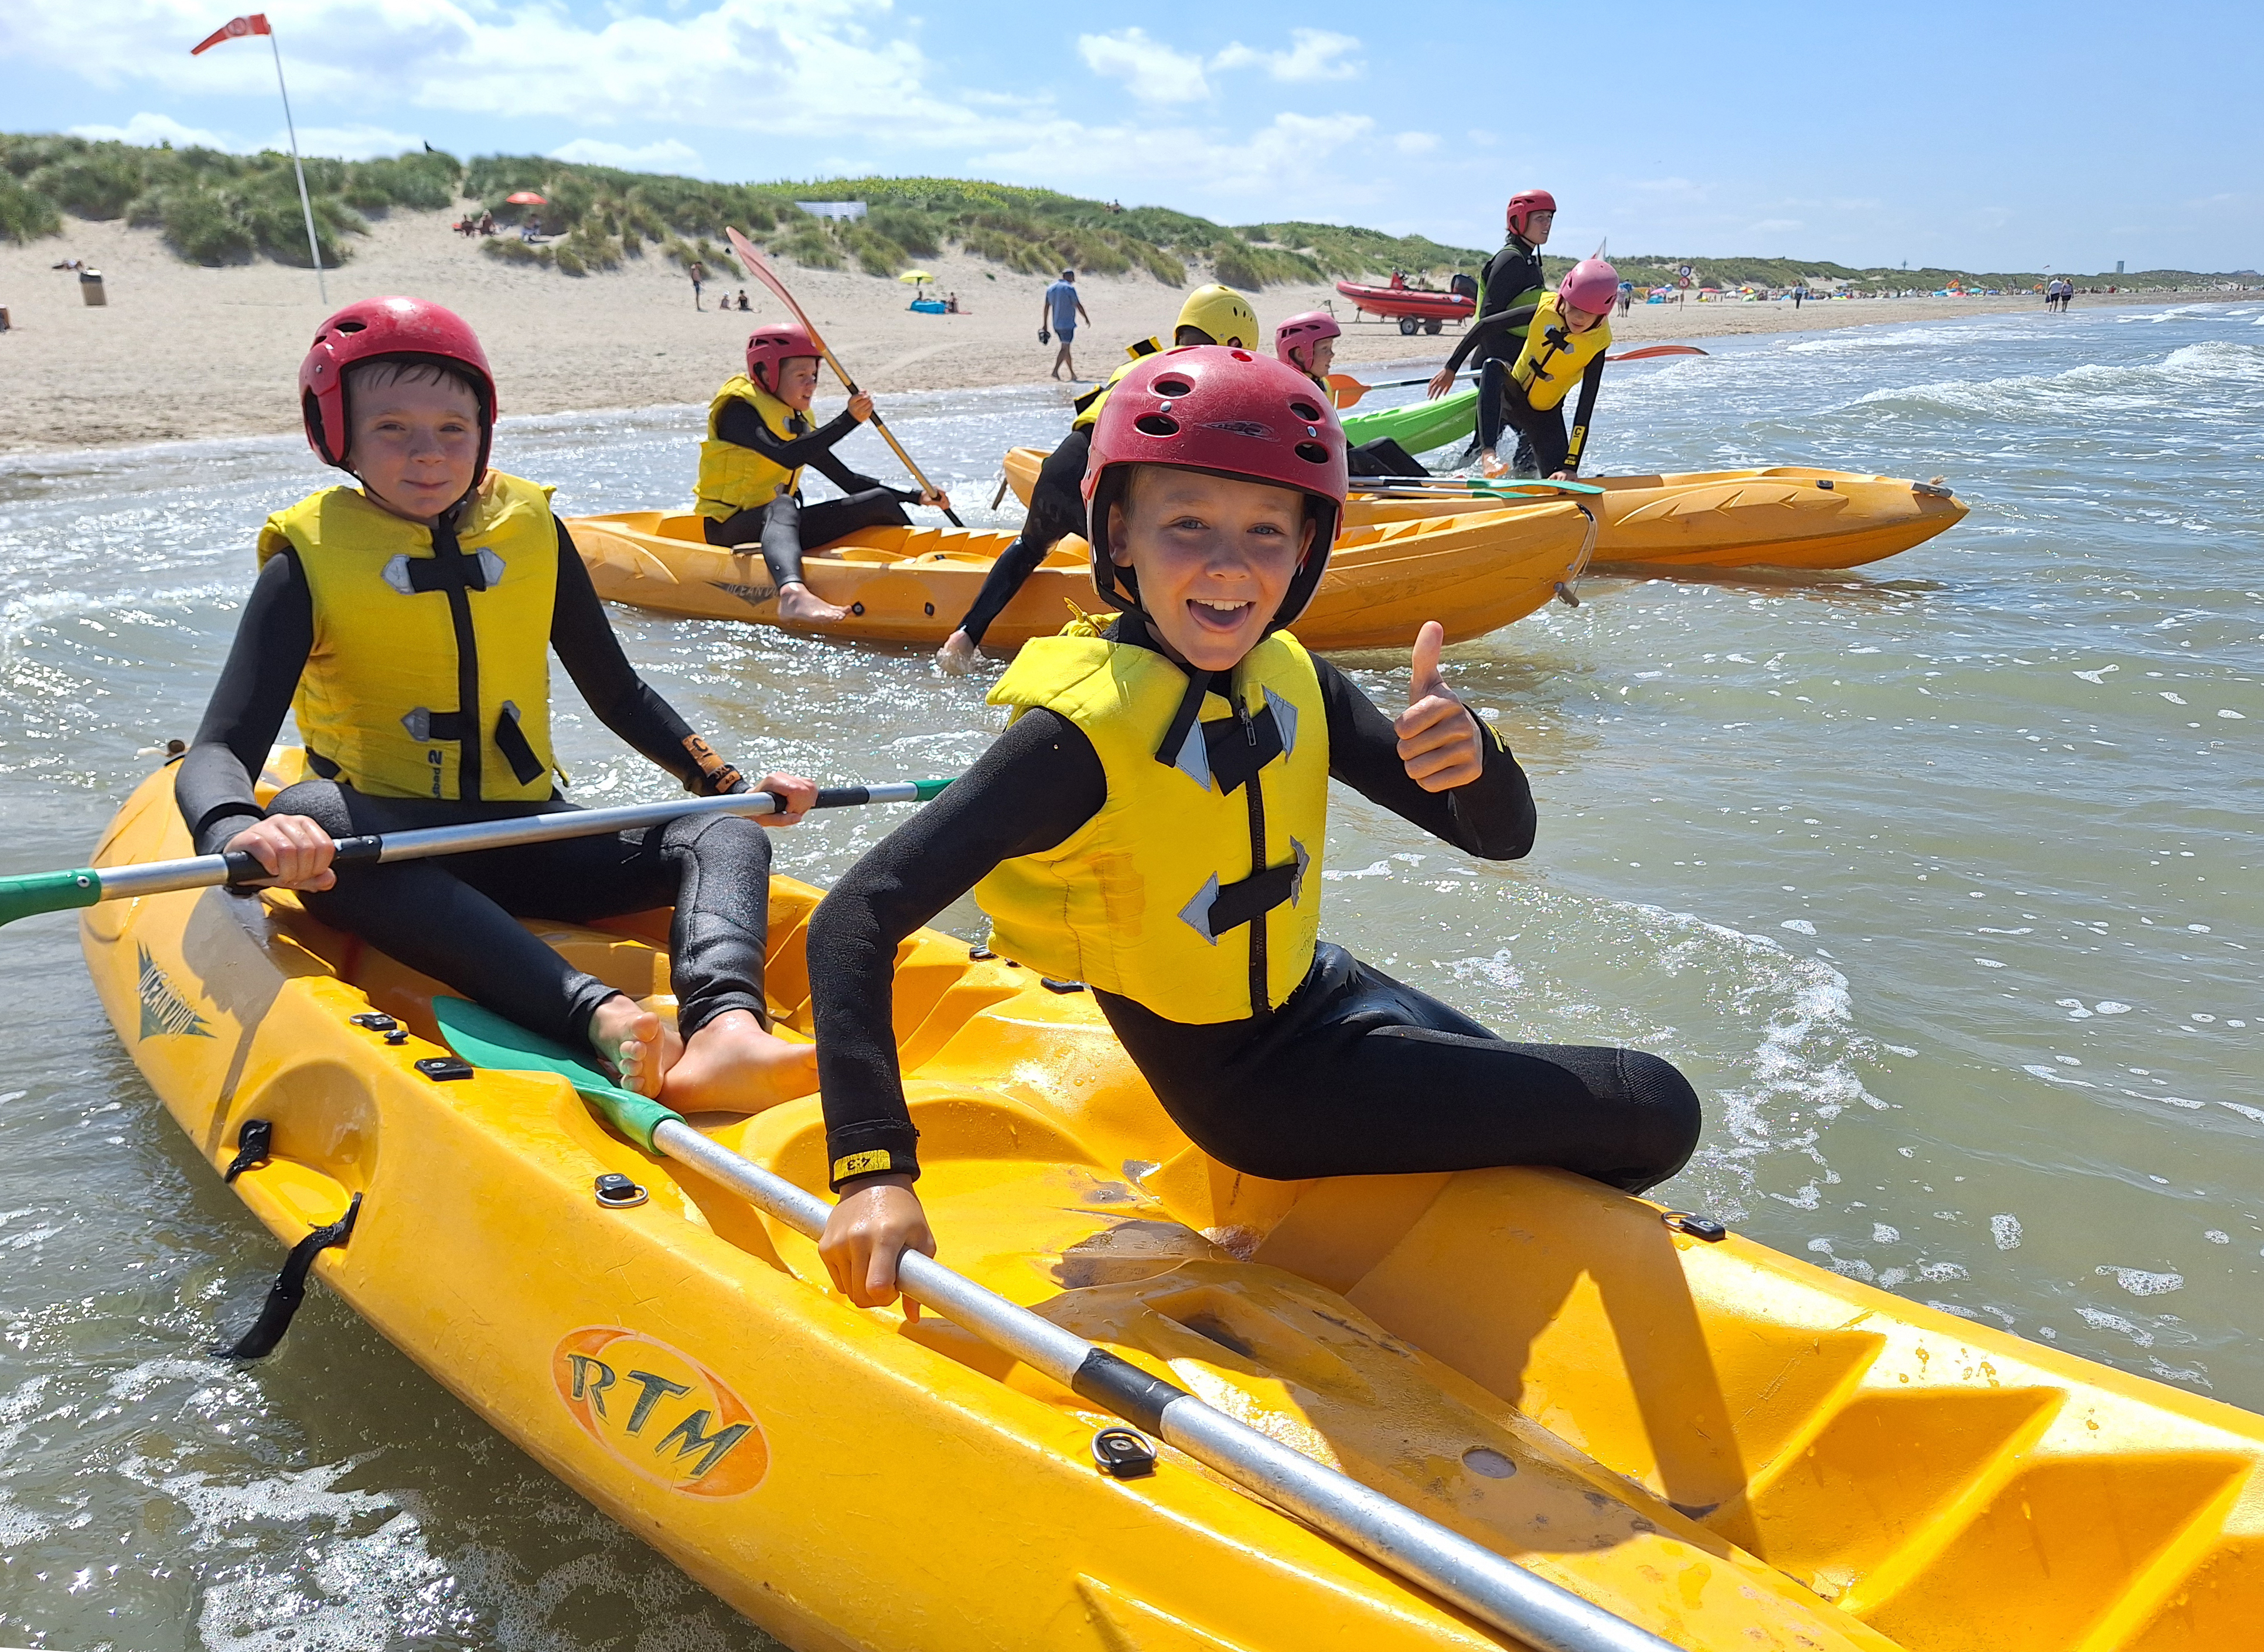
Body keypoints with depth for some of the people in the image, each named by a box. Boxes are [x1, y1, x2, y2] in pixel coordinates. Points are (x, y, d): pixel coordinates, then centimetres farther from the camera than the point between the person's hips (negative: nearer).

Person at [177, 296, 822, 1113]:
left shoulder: (529, 529, 5)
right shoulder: (312, 557, -5)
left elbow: (617, 692, 15)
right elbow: (218, 751, -14)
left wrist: (728, 784, 1)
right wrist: (241, 831, -39)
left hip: (526, 843, 4)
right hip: (382, 843, -3)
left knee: (728, 840, -18)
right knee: (309, 814, -37)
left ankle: (724, 1032, -52)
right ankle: (602, 1020, -55)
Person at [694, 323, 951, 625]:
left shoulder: (797, 424, 14)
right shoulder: (738, 410, -11)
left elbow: (848, 480, 16)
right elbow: (786, 456, -30)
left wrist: (916, 496, 8)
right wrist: (848, 420, -34)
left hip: (775, 526, 9)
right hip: (729, 529, -9)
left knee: (880, 501, 4)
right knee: (782, 507, -43)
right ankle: (792, 594, -72)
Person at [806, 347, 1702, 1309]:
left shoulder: (1291, 682, -8)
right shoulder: (1080, 733, -27)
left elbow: (1502, 837, -5)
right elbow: (855, 920, -34)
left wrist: (1472, 754, -28)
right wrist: (873, 1174, -43)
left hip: (1320, 996, 7)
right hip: (1251, 1089, -6)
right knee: (1657, 1115, -5)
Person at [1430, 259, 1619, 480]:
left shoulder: (1596, 345, -20)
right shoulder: (1544, 310, -17)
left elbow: (1585, 412, -23)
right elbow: (1484, 326, -5)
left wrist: (1571, 468, -29)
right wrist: (1451, 369, -1)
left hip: (1546, 416, 0)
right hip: (1512, 398, 0)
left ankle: (1524, 464, 19)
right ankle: (1487, 454, -42)